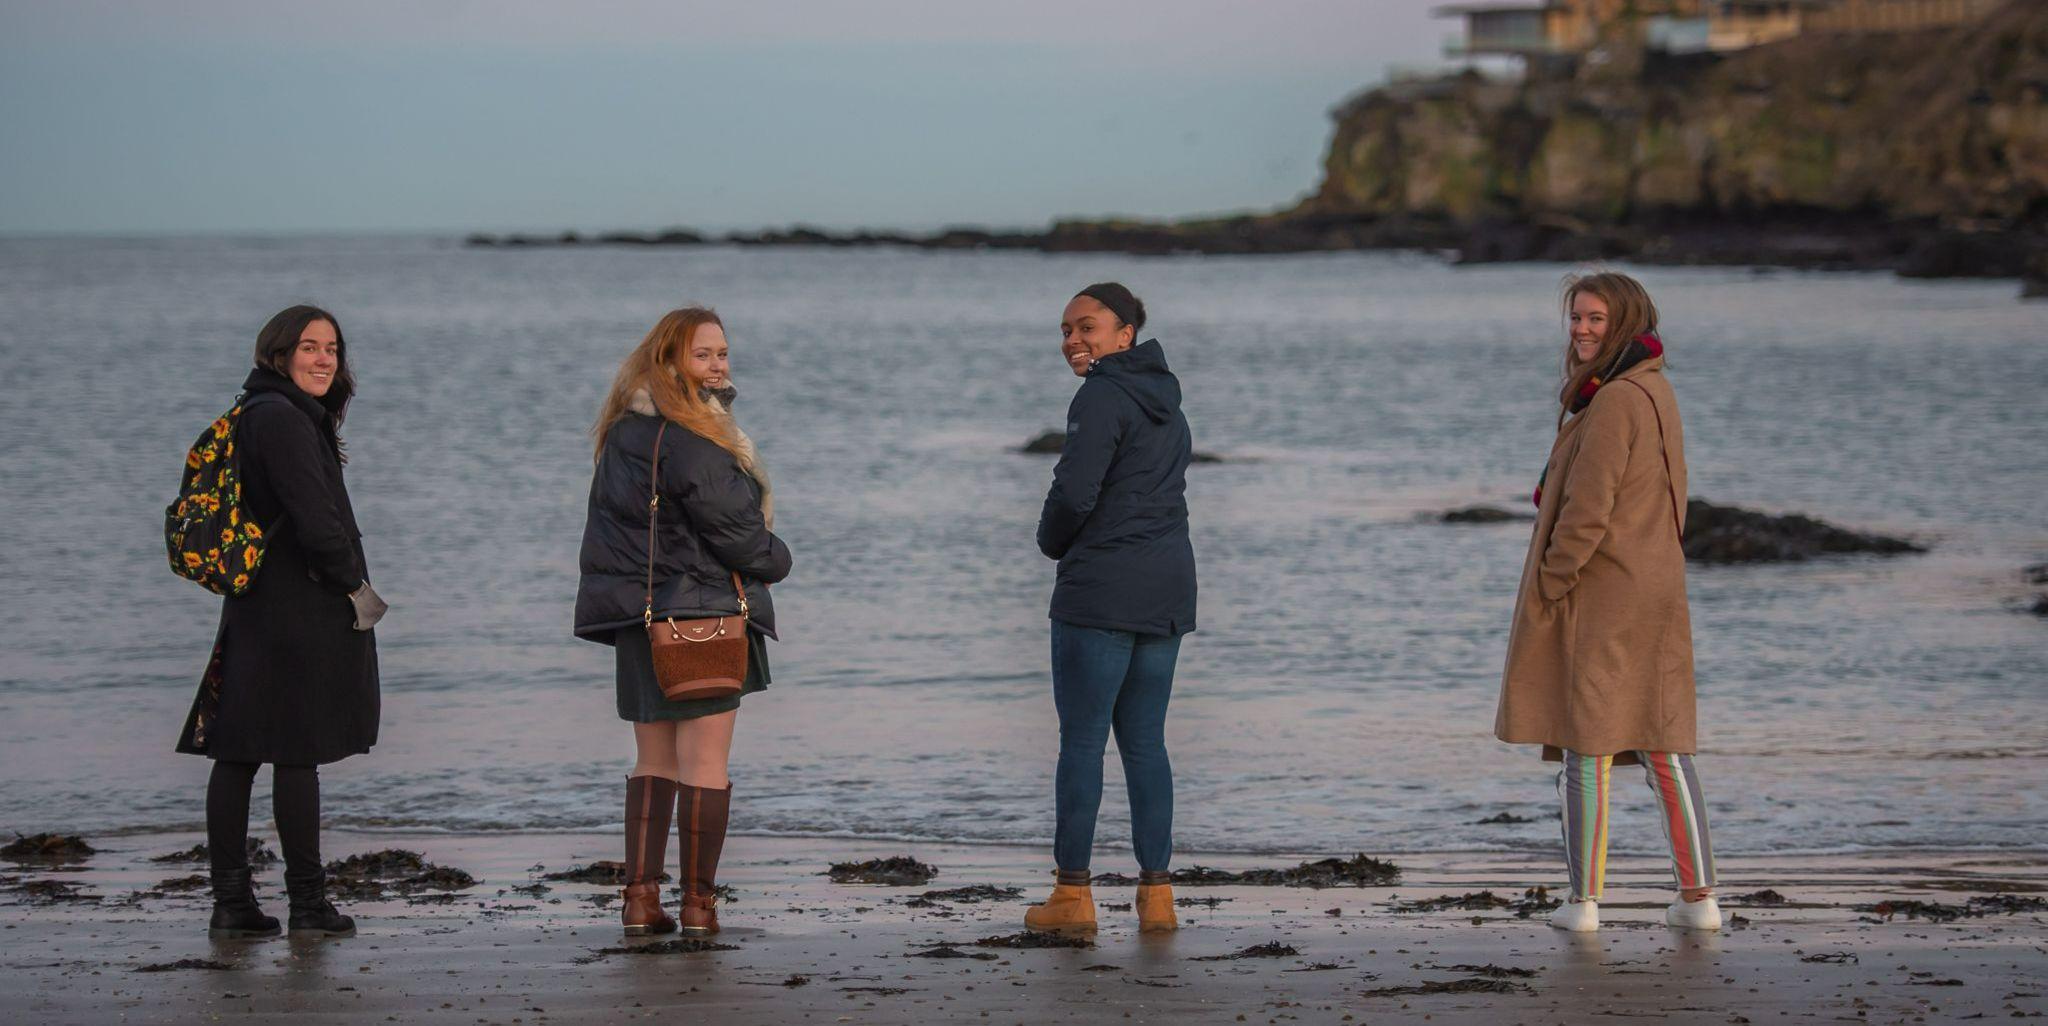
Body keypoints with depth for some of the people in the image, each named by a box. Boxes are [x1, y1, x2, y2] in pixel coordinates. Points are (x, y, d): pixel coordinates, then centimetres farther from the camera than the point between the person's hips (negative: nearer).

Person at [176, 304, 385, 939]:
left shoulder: (256, 416, 17)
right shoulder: (280, 418, -15)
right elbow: (314, 521, -20)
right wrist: (355, 583, -7)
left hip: (254, 611, 10)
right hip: (303, 612, -10)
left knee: (235, 755, 6)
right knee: (297, 756, -4)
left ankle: (231, 901, 9)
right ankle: (308, 903, 1)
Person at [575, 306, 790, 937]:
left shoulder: (626, 431, 11)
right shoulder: (689, 439, -17)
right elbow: (732, 528, -15)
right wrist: (775, 560, 6)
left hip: (638, 617, 8)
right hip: (703, 612, -8)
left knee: (653, 761, 13)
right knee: (705, 761, -1)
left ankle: (640, 898, 9)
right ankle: (698, 903, 0)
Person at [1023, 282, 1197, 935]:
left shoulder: (1101, 398, -11)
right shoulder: (1166, 403, 17)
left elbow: (1074, 492, -18)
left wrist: (1052, 542, 3)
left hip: (1101, 588, -8)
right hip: (1167, 589, 8)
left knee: (1081, 739, -2)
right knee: (1144, 740, 10)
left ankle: (1072, 893, -1)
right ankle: (1156, 892, 7)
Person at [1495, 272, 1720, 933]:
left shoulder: (1613, 401, -17)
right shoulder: (1657, 392, 13)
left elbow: (1587, 511, -20)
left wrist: (1544, 590, -14)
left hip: (1595, 597, -9)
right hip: (1657, 591, 9)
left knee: (1584, 742, -3)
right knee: (1663, 743, 10)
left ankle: (1584, 900, -1)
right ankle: (1697, 897, 10)